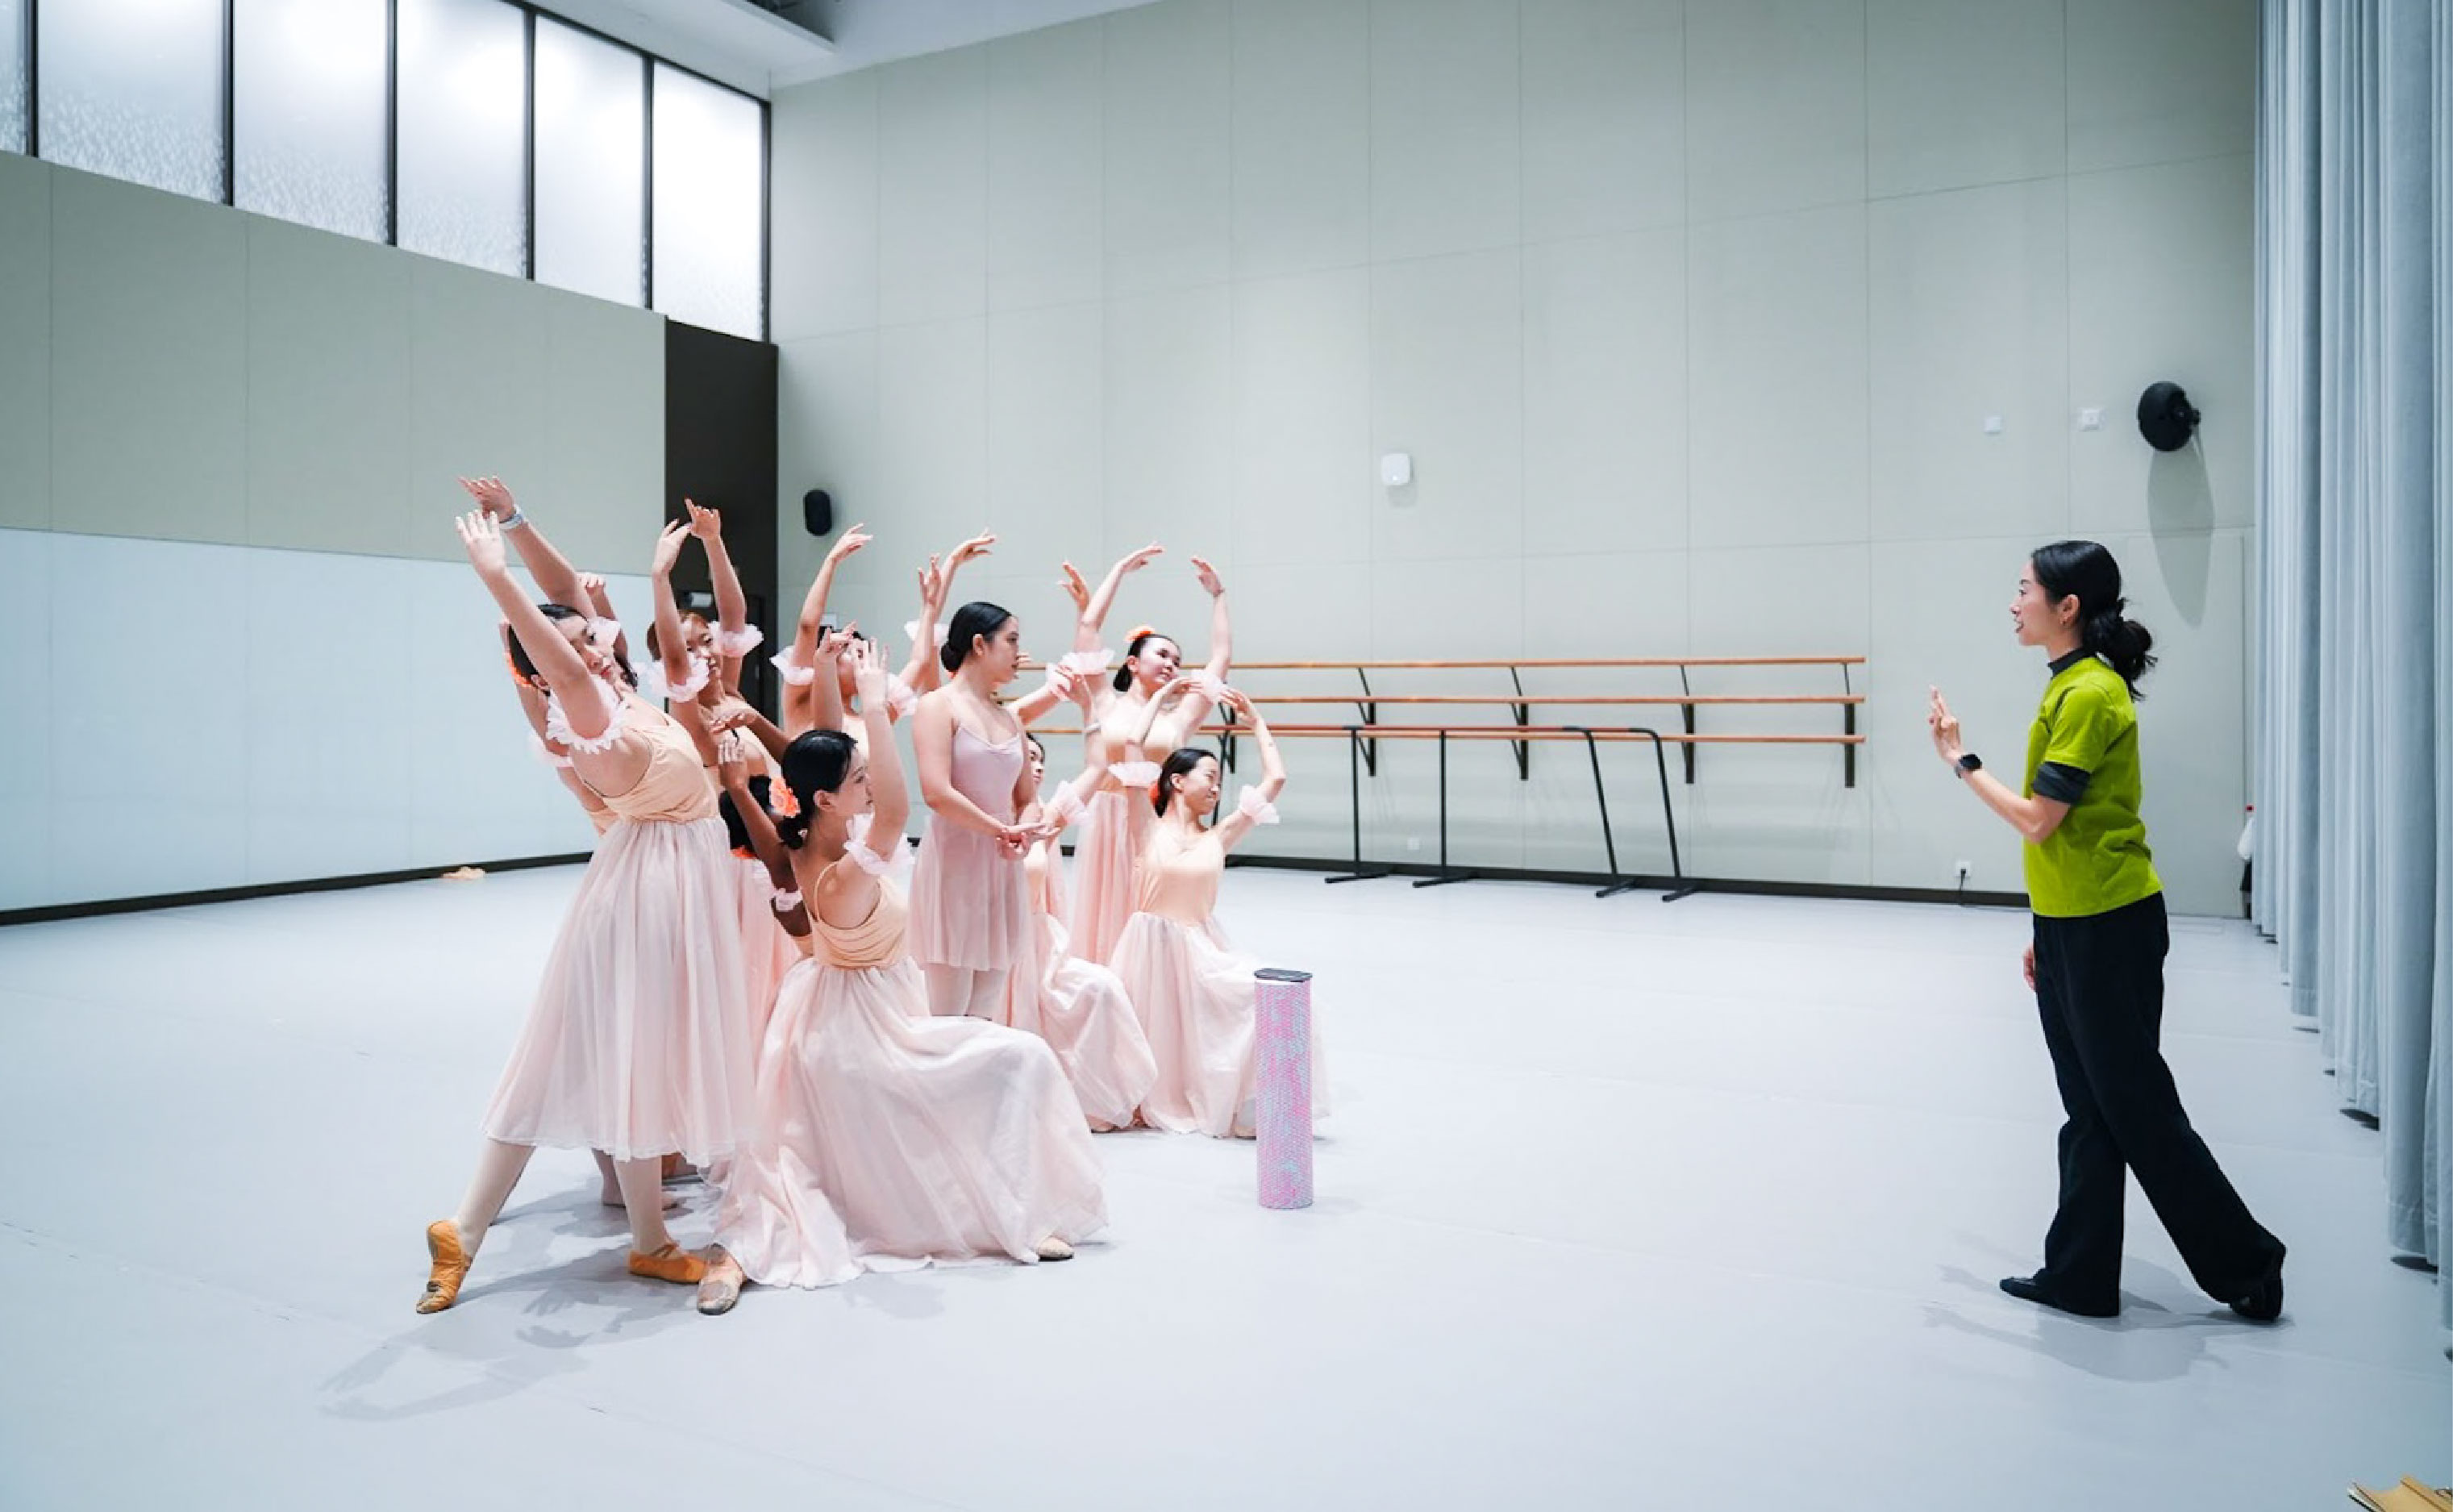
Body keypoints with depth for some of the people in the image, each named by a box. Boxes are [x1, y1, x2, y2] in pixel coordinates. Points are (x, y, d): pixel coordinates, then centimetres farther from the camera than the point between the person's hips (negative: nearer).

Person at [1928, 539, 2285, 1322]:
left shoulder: (2091, 693, -18)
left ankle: (2245, 1265, 19)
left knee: (2138, 1109, 2)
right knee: (2091, 1111, 14)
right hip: (2074, 927, 10)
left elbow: (2038, 820, -19)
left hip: (2108, 931, -10)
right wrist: (2048, 932, 19)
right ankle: (2079, 1276, 22)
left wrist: (1960, 759, -10)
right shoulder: (2075, 684, 11)